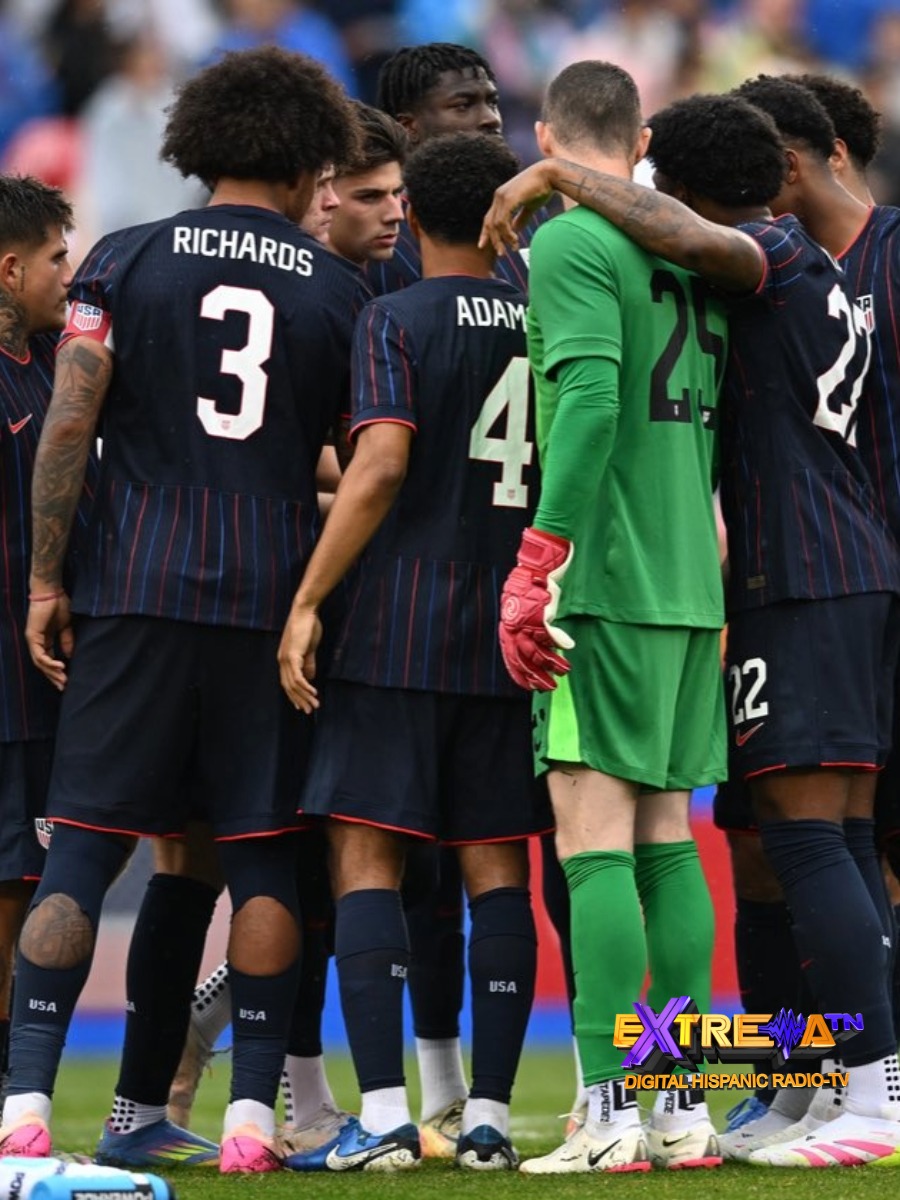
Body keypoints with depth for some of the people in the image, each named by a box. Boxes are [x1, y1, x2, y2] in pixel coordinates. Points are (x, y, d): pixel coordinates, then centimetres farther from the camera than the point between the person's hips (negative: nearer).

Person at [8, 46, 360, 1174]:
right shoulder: (335, 289, 8)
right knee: (261, 855, 5)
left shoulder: (124, 261, 4)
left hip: (137, 589, 0)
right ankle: (251, 1112, 1)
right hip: (273, 599, 0)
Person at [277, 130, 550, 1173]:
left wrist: (306, 601, -14)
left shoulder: (396, 321, -4)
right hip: (513, 636, 5)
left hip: (399, 631, -4)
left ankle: (382, 1114, -12)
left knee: (366, 855, -3)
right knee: (496, 866, 6)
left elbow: (382, 465, -16)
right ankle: (489, 1116, 4)